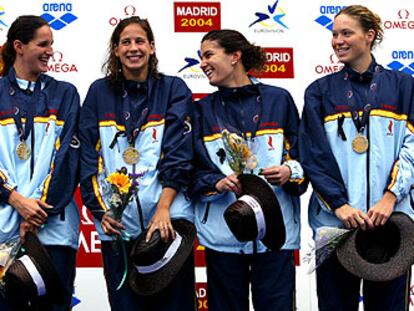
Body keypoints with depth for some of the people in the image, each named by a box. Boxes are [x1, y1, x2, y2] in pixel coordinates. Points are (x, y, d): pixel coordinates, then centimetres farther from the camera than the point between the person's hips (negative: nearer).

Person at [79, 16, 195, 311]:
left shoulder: (174, 89, 5)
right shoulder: (99, 93, 11)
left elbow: (179, 153, -4)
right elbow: (89, 154, 8)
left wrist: (163, 209, -14)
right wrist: (99, 209, -3)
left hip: (168, 219, -1)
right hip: (116, 223, 2)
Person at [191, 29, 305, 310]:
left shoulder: (278, 99, 7)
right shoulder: (203, 110, 10)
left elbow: (303, 155, 9)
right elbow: (192, 170, 6)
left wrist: (290, 171, -12)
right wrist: (218, 183, -13)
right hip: (222, 232, 1)